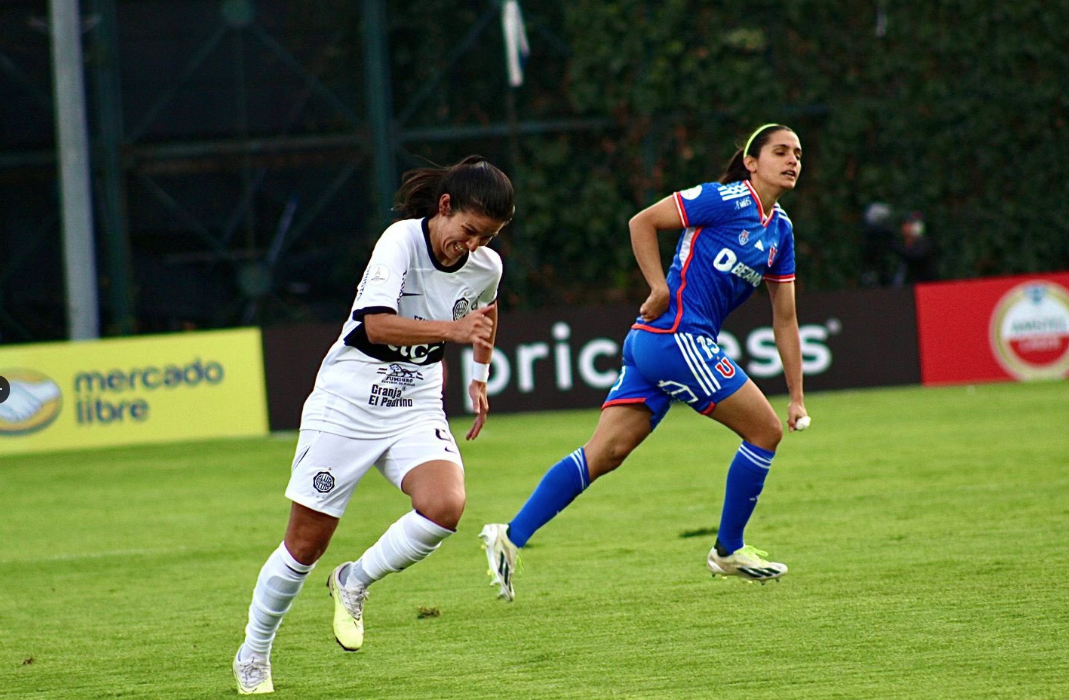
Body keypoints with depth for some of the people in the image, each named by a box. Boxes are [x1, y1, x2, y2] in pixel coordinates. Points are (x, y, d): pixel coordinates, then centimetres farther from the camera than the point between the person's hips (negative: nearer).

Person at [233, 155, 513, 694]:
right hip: (347, 402, -4)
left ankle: (354, 583, 2)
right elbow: (377, 325, -34)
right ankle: (252, 656, 25)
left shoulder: (486, 267, -2)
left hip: (417, 408, 4)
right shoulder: (401, 241, -19)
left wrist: (479, 377, 21)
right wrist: (452, 329, -43)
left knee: (445, 507, -25)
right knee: (306, 543, 3)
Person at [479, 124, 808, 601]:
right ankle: (729, 551, 13)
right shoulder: (727, 199, -8)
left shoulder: (781, 230, 17)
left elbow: (784, 318, 20)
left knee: (605, 454, 0)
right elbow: (642, 222, -9)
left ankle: (510, 536, -5)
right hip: (676, 338, -8)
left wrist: (796, 394, 19)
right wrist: (661, 289, -15)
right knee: (765, 431, 0)